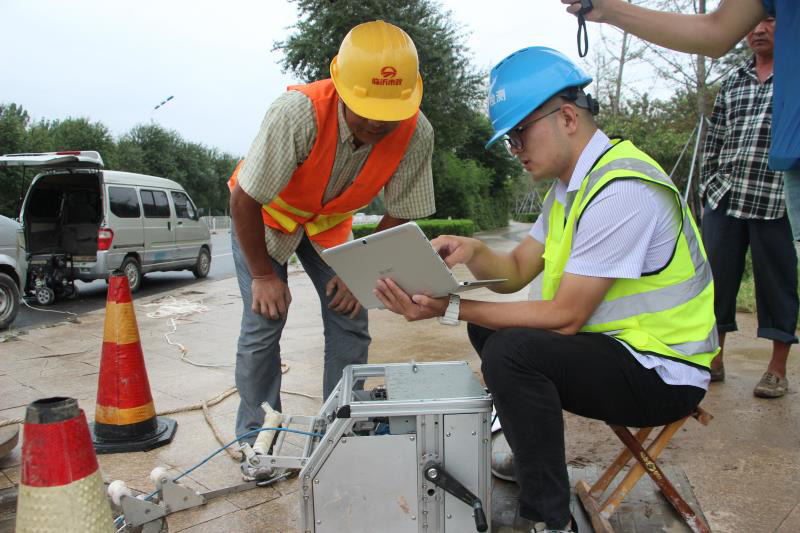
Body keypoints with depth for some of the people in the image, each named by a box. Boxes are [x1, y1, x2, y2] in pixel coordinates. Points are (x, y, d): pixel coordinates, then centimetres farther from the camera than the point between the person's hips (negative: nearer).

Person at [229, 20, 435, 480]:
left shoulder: (417, 134, -28)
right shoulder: (299, 113, -39)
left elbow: (400, 213, -13)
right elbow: (245, 200, -28)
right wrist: (263, 274, -19)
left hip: (331, 220, 3)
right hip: (265, 213, -3)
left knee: (350, 319, -4)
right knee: (264, 322, -8)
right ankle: (256, 437, 12)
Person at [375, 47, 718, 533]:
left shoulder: (620, 190, -25)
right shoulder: (571, 184, 7)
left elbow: (565, 317, -26)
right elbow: (516, 271, 7)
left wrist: (451, 308, -27)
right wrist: (473, 253, -15)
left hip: (663, 373, -10)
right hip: (613, 345, 10)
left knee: (511, 351, -29)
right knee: (488, 325, 13)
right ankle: (528, 451, 27)